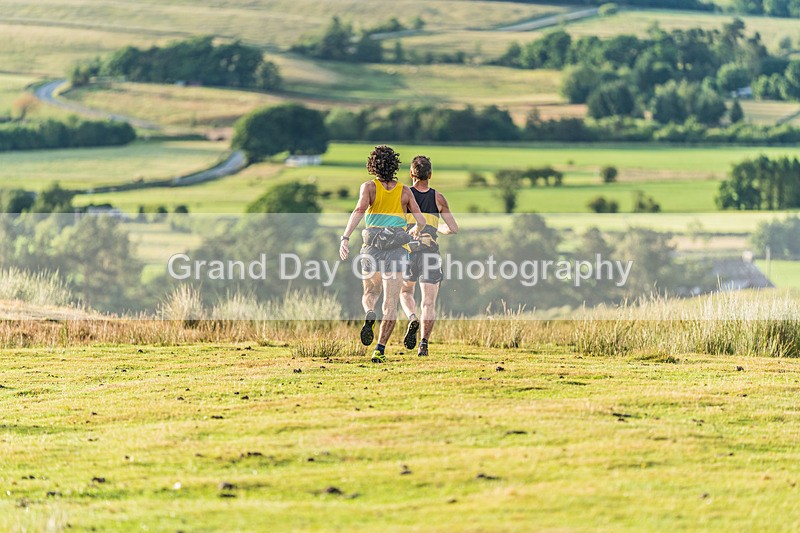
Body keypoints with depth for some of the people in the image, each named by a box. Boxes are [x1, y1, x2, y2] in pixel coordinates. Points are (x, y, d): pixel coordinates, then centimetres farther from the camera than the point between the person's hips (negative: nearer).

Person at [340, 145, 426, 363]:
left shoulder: (369, 187, 1)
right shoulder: (404, 191, 6)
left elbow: (359, 211, -16)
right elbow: (421, 221, 5)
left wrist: (345, 238, -24)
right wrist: (414, 231, 28)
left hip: (373, 247, 0)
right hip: (397, 248, 0)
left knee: (370, 292, 23)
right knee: (390, 302, 1)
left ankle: (369, 314, -12)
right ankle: (380, 349, -10)